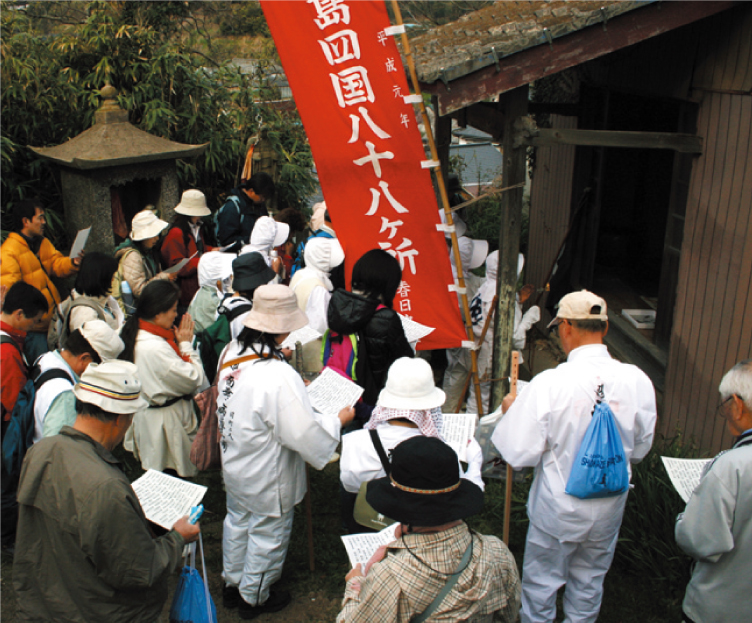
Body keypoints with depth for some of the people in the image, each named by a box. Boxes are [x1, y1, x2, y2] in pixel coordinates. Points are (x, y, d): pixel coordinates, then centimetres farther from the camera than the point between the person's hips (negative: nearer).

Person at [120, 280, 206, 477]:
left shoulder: (133, 333, 1)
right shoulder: (155, 348, -30)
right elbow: (193, 379, -22)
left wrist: (178, 342, 0)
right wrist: (185, 344, -13)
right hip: (165, 422, -10)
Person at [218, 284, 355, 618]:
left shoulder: (233, 352, -12)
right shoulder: (279, 378, -38)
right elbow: (308, 436, -32)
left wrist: (298, 389, 6)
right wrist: (339, 419, -15)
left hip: (234, 465, 8)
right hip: (266, 480, -8)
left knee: (238, 522, 29)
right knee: (267, 535, 18)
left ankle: (232, 583, 53)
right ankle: (254, 597, 42)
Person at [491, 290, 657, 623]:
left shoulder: (548, 384, -26)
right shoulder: (638, 381, -14)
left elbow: (519, 454, -20)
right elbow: (640, 450, -1)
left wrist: (510, 411, -4)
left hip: (557, 508, -3)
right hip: (609, 508, 4)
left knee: (541, 584, 19)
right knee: (589, 583, 25)